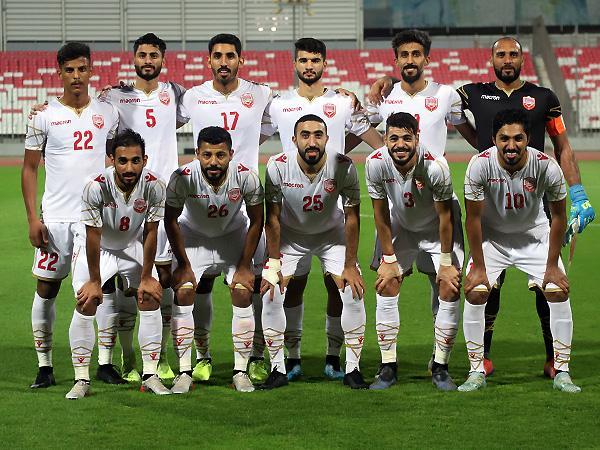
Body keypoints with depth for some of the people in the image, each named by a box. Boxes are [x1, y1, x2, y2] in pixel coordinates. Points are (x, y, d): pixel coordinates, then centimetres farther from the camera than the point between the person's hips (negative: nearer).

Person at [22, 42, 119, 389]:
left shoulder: (107, 113, 7)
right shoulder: (43, 116, 0)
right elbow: (30, 168, 2)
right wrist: (33, 217, -6)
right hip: (56, 217, -2)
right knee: (47, 290, 2)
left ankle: (105, 363, 6)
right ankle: (45, 366, 10)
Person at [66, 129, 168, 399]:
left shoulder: (154, 186, -26)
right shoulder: (96, 187, -34)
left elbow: (150, 233, -15)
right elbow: (93, 236, -24)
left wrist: (146, 277, -10)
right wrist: (95, 281, -18)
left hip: (131, 247, 3)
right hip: (96, 250, -3)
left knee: (151, 299, -8)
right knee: (86, 304, -16)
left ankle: (150, 376, 0)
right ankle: (81, 380, -9)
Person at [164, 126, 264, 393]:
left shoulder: (246, 177, -29)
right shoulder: (183, 178, -31)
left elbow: (256, 222, -12)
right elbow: (171, 221, -13)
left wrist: (244, 266, -10)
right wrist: (183, 265, -10)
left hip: (233, 236, 1)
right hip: (193, 235, 0)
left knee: (243, 292, -12)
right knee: (183, 292, -14)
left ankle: (241, 371, -2)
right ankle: (184, 372, -8)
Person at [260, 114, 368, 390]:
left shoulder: (343, 167, -27)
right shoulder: (278, 167, -26)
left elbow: (352, 217, -18)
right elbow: (273, 217, -15)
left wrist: (350, 266, -16)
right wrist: (274, 263, -15)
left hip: (332, 233, 0)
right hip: (290, 235, 0)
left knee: (354, 292, -13)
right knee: (271, 293, -13)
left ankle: (352, 368, -1)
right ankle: (278, 370, -1)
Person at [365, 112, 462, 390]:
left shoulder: (435, 166, -34)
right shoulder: (376, 163, -25)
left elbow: (445, 217, -22)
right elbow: (381, 214, -12)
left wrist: (446, 263, -16)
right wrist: (389, 260, -9)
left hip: (438, 229, -2)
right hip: (400, 227, 2)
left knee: (450, 289, -12)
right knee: (386, 285, -7)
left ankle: (440, 367, 1)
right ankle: (388, 366, 2)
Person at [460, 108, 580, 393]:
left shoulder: (546, 167, -26)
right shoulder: (480, 165, -27)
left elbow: (558, 217, -12)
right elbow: (473, 218, -17)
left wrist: (552, 266, -11)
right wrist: (479, 267, -14)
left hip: (534, 236, 0)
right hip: (491, 237, 0)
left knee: (559, 291, -11)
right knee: (474, 293, -15)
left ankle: (562, 373, -1)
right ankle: (476, 372, -2)